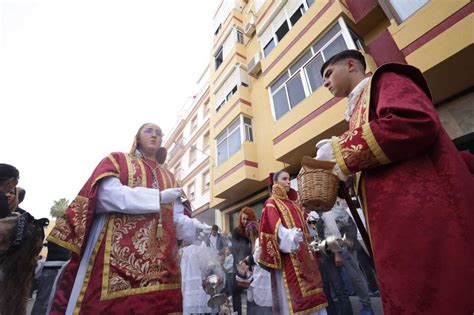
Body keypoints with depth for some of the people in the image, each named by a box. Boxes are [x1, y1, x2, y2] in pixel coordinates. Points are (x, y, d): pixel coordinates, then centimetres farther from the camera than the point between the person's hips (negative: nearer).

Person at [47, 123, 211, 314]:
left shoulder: (168, 177, 20)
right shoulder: (117, 160, 11)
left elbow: (176, 218, 10)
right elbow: (109, 194, -9)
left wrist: (194, 226, -10)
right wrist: (158, 197, -14)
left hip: (159, 253, 4)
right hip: (118, 247, -3)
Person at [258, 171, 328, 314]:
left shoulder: (294, 204, 21)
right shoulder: (272, 203, 1)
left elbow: (305, 227, 22)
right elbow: (275, 226, -15)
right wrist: (289, 236, -31)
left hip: (304, 252, 7)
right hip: (288, 254, -6)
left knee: (310, 288, 6)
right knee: (294, 289, -8)